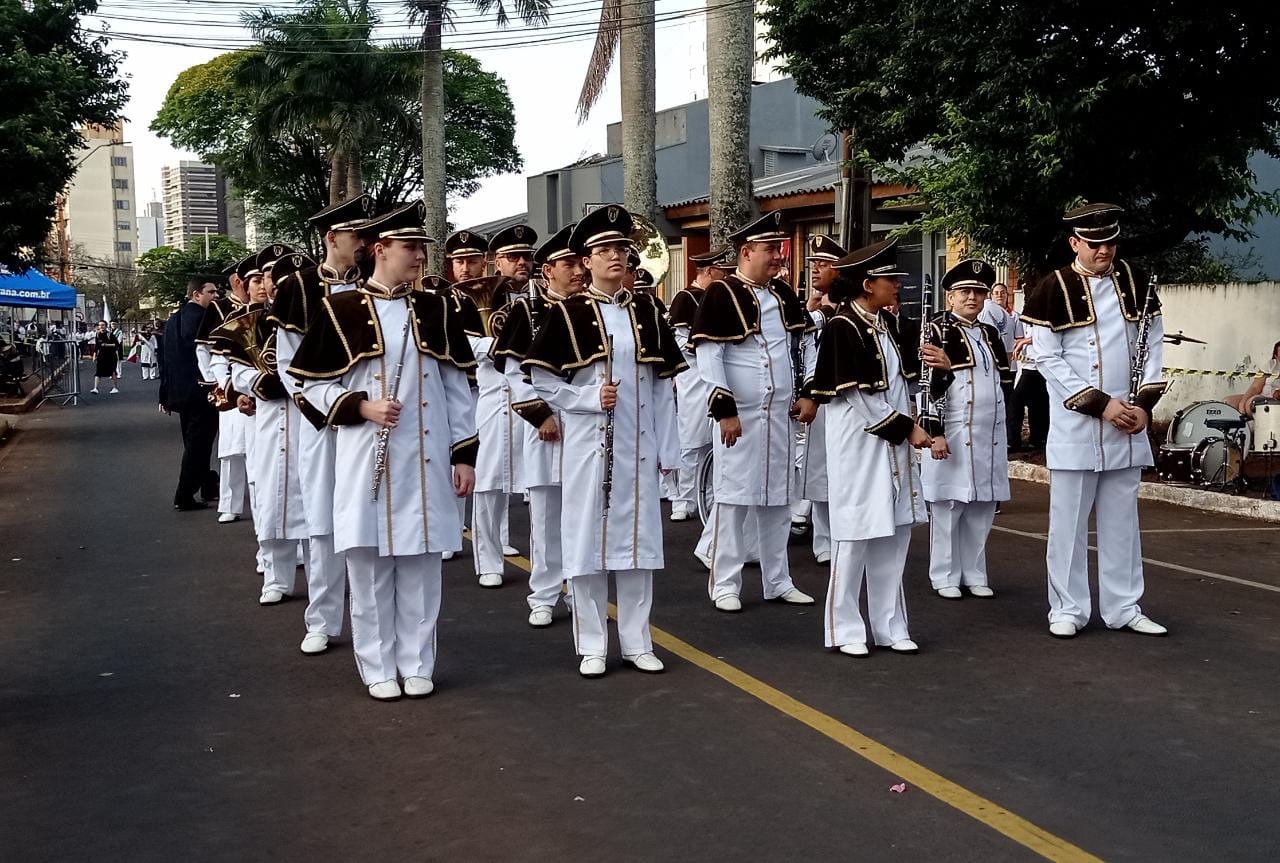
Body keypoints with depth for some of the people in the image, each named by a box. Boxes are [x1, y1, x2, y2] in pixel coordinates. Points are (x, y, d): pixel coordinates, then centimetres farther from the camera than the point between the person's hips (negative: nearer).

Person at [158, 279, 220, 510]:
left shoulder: (172, 320, 12)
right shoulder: (202, 317, -14)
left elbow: (165, 359, 14)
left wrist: (165, 395, 17)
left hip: (179, 393, 9)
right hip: (201, 392, -9)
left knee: (193, 442, 17)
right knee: (198, 443, -2)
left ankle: (207, 487, 29)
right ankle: (184, 497, -1)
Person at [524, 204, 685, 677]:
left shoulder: (645, 310, 8)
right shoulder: (568, 313, -2)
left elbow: (663, 385, 8)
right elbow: (542, 380, -2)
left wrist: (667, 449, 5)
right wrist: (590, 398, -14)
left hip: (639, 444, 3)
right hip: (588, 442, -3)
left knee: (638, 538, 7)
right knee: (587, 539, 2)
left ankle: (638, 642, 18)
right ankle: (592, 646, 13)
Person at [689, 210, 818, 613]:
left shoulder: (784, 294, 12)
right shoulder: (721, 293, -9)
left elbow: (806, 344, 17)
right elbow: (707, 355, -13)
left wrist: (808, 393, 6)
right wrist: (724, 409, -16)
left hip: (782, 415, 7)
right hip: (740, 416, -6)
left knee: (778, 498, 12)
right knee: (735, 497, -1)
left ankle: (778, 581, 23)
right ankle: (725, 585, 8)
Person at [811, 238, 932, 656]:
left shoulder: (888, 323, 11)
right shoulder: (842, 327, -14)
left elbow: (903, 378, 15)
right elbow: (859, 398, -17)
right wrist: (906, 429, -13)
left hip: (894, 444, 8)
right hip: (858, 444, -8)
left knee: (895, 532, 10)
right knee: (855, 534, -1)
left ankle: (890, 627, 21)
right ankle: (845, 630, 12)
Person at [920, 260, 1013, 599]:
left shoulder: (992, 333, 15)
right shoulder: (938, 329, -5)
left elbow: (1003, 380, 17)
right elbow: (930, 383, -12)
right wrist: (934, 433, -17)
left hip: (991, 433, 6)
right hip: (952, 432, -6)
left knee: (982, 508, 8)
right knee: (948, 505, 0)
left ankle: (974, 574, 17)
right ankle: (945, 577, 9)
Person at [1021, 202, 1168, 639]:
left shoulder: (1134, 283, 7)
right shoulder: (1053, 289, -6)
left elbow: (1153, 345, 10)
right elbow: (1049, 360, -10)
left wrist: (1144, 404, -3)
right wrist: (1101, 405, -14)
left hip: (1128, 426, 4)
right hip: (1075, 427, -4)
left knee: (1121, 519, 11)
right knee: (1069, 522, 2)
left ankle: (1124, 608, 20)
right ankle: (1068, 610, 12)